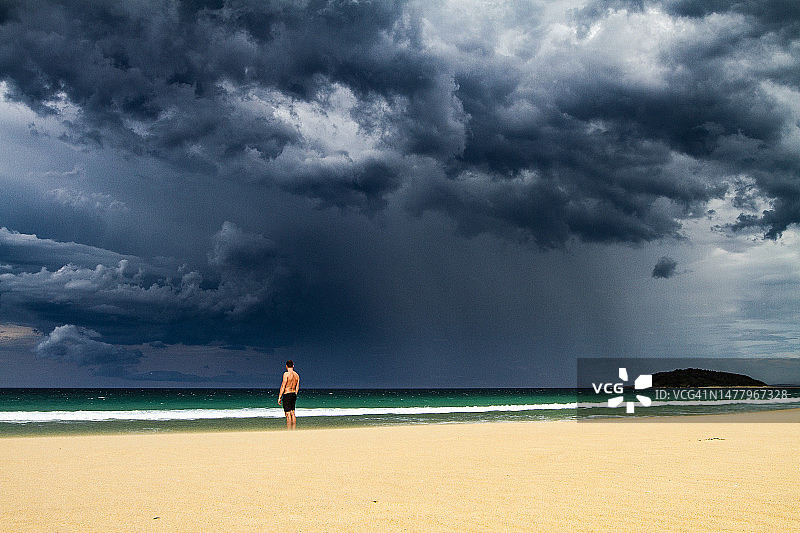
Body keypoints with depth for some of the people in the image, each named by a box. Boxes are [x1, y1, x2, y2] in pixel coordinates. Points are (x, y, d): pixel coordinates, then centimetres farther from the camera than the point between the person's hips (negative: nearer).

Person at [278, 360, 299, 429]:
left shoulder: (286, 374, -13)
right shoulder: (296, 375, 8)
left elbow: (283, 386, -15)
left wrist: (279, 397, -11)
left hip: (287, 395, -7)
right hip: (293, 394, 7)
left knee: (288, 414, -6)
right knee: (292, 413, 13)